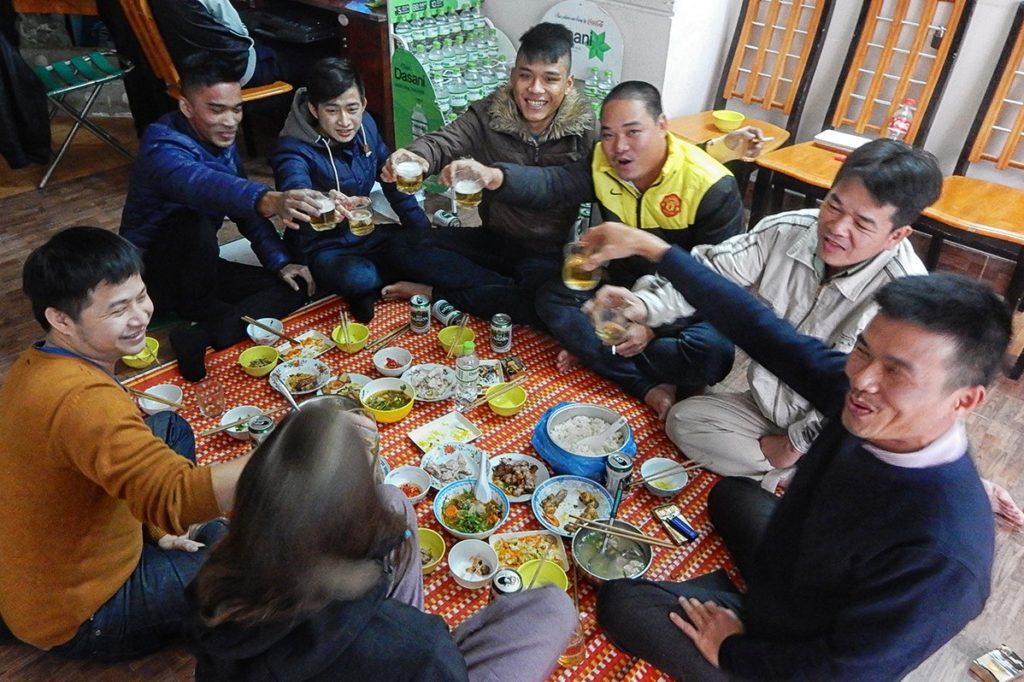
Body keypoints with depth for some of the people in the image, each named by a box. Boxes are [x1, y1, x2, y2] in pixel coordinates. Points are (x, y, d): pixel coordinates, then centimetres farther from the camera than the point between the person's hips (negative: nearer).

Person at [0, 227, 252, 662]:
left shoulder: (35, 365, -3)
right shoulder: (80, 399, -36)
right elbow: (175, 497, -48)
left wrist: (156, 527, 3)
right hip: (77, 615, -9)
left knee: (171, 429, 15)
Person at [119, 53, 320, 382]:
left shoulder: (221, 141, -1)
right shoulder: (162, 146, -25)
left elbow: (243, 201, 6)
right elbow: (202, 184, -47)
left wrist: (280, 262, -8)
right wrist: (271, 201, -67)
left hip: (197, 268, 7)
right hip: (151, 275, -7)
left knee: (294, 286, -9)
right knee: (193, 221, -37)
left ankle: (200, 337, -22)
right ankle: (203, 308, -11)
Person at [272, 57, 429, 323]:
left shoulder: (365, 125, -7)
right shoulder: (294, 149, -24)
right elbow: (295, 192, -46)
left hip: (364, 235, 6)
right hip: (321, 249, -5)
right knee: (357, 277, -36)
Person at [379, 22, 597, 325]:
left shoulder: (585, 131, -9)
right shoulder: (488, 115, -6)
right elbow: (443, 142, -20)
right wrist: (416, 158, -44)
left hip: (551, 254, -3)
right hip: (495, 240, 3)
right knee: (408, 247, -11)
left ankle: (437, 294, -15)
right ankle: (509, 291, -16)